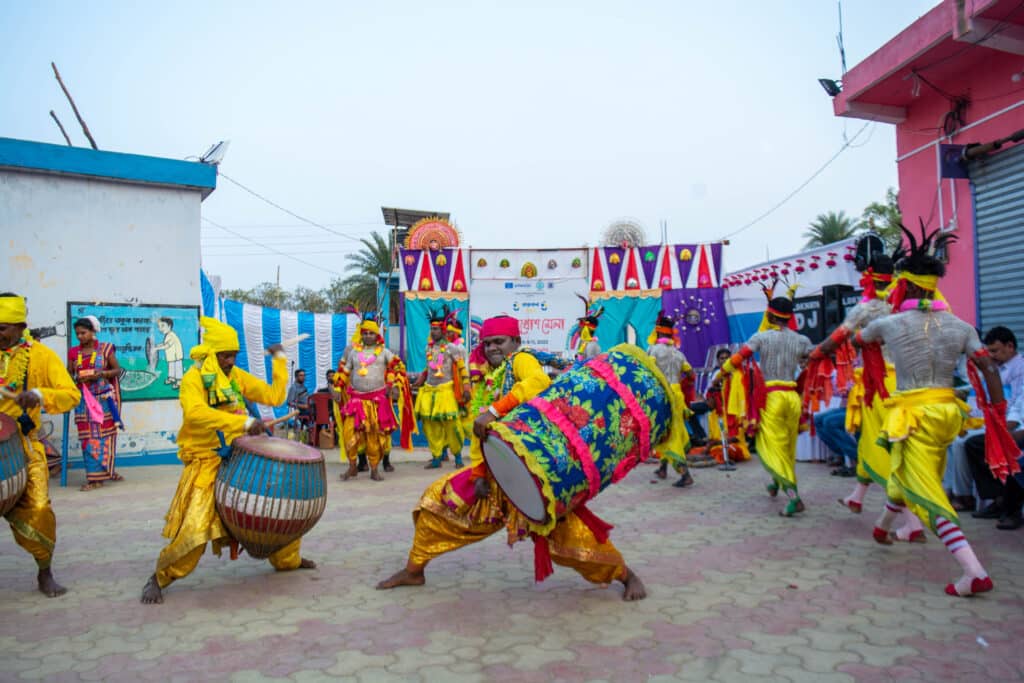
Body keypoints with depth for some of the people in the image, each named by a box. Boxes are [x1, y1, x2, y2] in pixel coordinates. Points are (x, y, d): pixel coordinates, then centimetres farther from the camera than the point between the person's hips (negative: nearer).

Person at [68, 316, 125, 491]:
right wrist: (77, 379, -12)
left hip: (104, 397, -1)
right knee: (88, 436, -2)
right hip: (84, 399, 1)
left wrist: (100, 374, -13)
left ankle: (107, 470, 14)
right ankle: (94, 477, 1)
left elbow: (117, 370, 3)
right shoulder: (73, 352, 6)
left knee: (105, 434, 3)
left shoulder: (105, 349, 1)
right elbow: (69, 374, 10)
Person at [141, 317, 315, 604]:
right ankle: (159, 578, 9)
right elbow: (195, 413, -31)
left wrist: (280, 359, 4)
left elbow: (274, 396, 5)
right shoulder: (193, 378, -11)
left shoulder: (237, 376, 8)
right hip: (207, 464, -6)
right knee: (194, 528, -14)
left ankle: (287, 559, 30)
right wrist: (244, 422, -37)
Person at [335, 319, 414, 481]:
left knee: (376, 435, 2)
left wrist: (396, 386, -8)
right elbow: (344, 371, 16)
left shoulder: (384, 351, 6)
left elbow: (399, 367, 3)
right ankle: (353, 467, 8)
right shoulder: (354, 351, 12)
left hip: (378, 400, -1)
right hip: (356, 399, 1)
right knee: (349, 432, -8)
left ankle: (374, 470, 13)